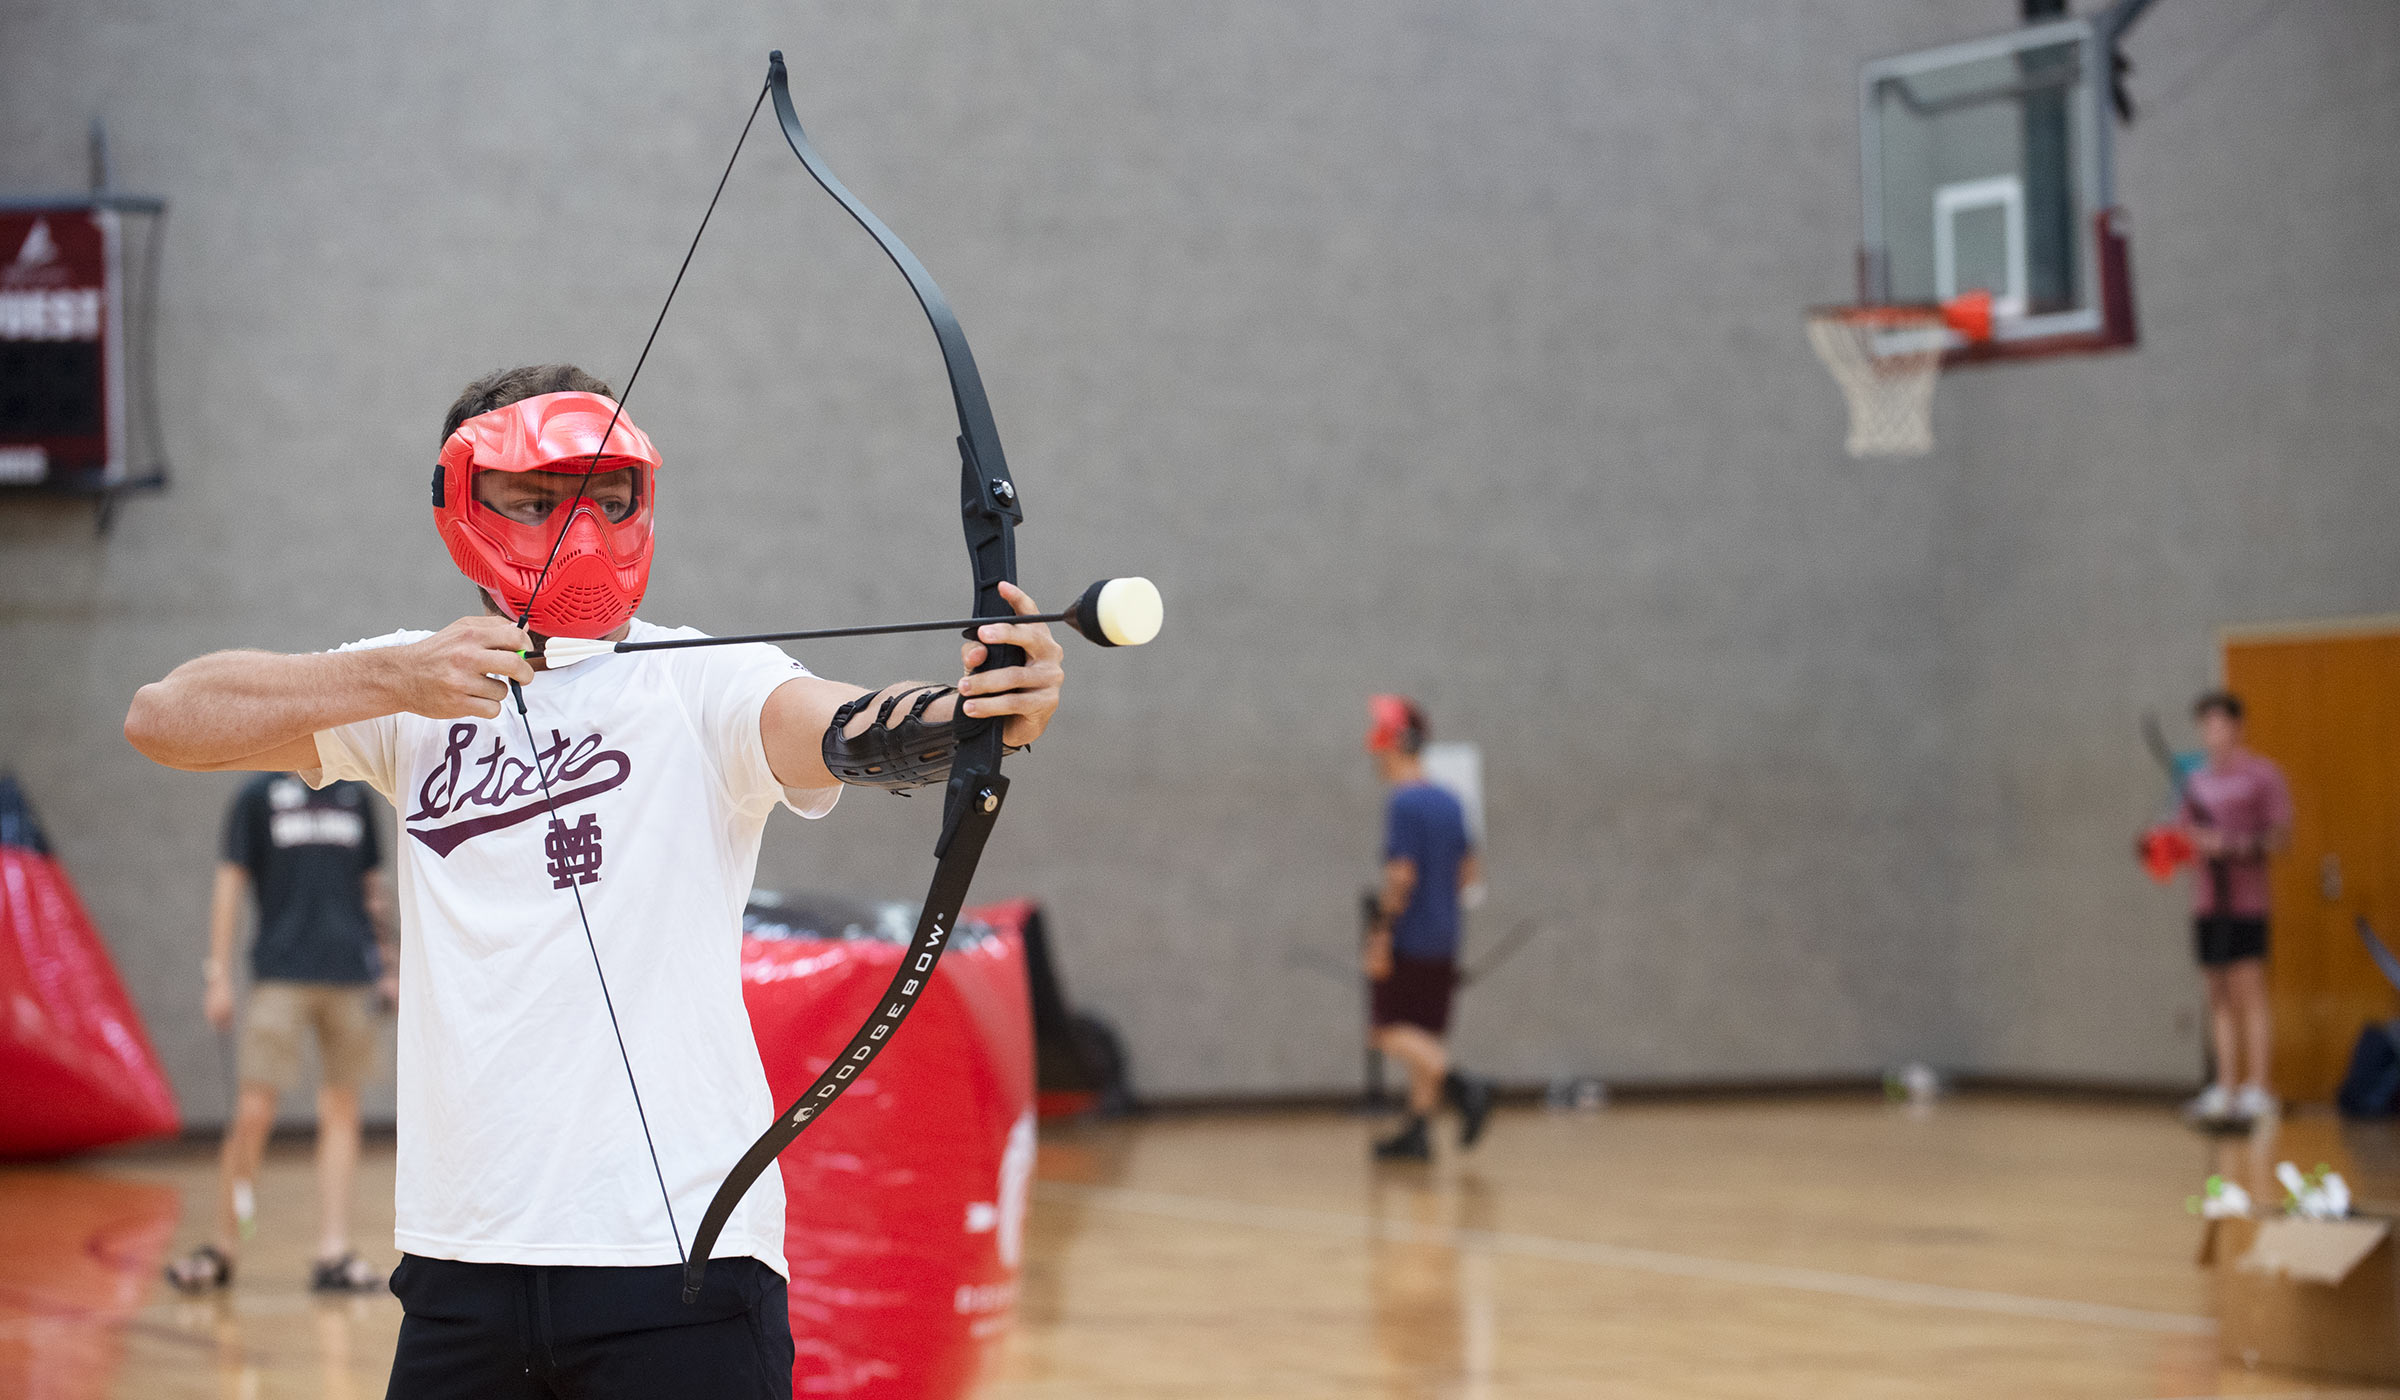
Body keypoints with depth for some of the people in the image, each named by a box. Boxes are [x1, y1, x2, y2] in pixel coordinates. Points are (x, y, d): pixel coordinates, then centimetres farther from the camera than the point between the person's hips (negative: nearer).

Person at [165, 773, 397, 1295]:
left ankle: (333, 1254, 3)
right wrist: (219, 976, -4)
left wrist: (386, 966, 16)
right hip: (281, 974, -4)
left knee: (341, 1113, 2)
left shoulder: (356, 796, 13)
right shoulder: (259, 795, 3)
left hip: (350, 977, 4)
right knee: (254, 1111, -8)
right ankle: (224, 1245, 5)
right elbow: (230, 884, 2)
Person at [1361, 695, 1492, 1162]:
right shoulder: (1450, 803, 11)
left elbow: (1401, 875, -20)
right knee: (1424, 1033, 11)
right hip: (1444, 939, 8)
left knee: (1388, 1029, -3)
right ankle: (1418, 1131, 10)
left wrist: (1381, 934, -18)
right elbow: (1470, 871, 15)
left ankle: (1461, 1086, -22)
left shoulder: (1402, 803, -14)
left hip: (1407, 936, -8)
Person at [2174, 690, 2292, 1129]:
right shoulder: (2197, 780, 16)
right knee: (2220, 996, 8)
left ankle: (2258, 1090, -7)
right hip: (2206, 903, 6)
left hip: (2244, 902, -6)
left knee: (2249, 991, -8)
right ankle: (2225, 1089, 12)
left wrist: (2237, 846, -20)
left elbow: (2281, 834, -7)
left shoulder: (2262, 775, -3)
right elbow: (2186, 833, 23)